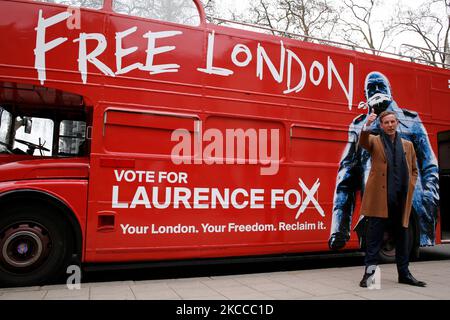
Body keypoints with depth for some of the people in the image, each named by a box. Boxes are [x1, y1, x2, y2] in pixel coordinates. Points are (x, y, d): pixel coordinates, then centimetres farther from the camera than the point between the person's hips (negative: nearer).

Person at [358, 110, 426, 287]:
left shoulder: (407, 145, 16)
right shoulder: (375, 141, 6)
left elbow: (414, 170, 22)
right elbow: (363, 142, -18)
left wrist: (411, 186, 6)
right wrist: (367, 126, -37)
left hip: (401, 199, 4)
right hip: (380, 198, -4)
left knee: (402, 236, 12)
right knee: (374, 237, -3)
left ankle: (404, 273, 24)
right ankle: (369, 271, 4)